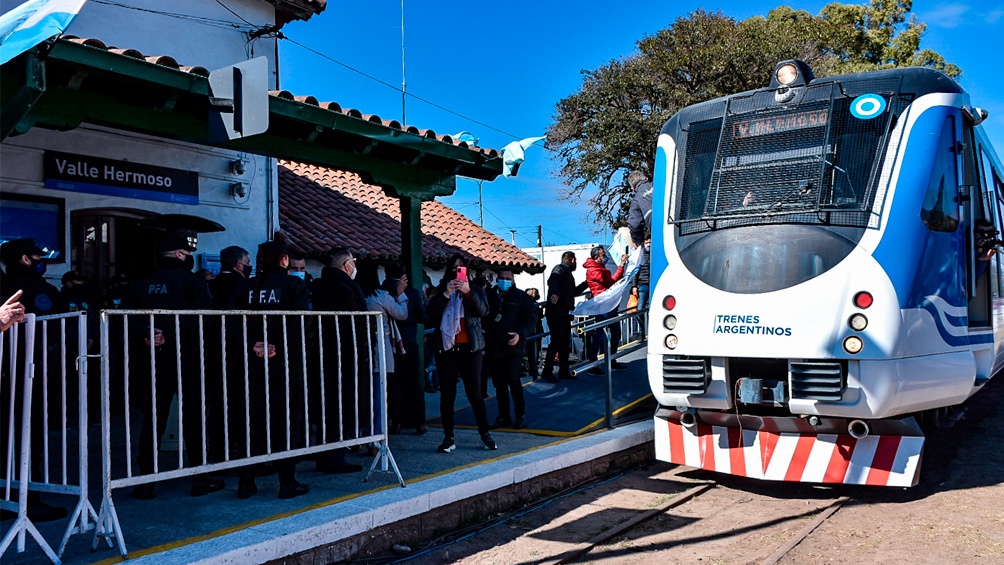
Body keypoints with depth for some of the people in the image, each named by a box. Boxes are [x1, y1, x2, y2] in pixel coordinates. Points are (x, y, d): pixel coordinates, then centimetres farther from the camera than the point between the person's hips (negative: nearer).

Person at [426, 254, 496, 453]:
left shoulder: (475, 291, 9)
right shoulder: (440, 292, 11)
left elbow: (483, 311, -10)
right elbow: (432, 314, -5)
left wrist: (468, 292, -22)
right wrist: (446, 294, -15)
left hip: (470, 347, -1)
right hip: (446, 348, 1)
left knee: (475, 394, -2)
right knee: (447, 395, 3)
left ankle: (485, 434, 9)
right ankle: (449, 438, 9)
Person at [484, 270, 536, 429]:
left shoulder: (521, 297, 2)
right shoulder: (490, 297, 13)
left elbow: (531, 318, -4)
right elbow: (483, 319, 19)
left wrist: (520, 334, -20)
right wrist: (485, 340, 5)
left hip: (514, 347, -4)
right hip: (494, 348, 5)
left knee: (513, 379, -12)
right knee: (499, 383, 9)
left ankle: (520, 415, 2)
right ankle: (503, 417, 18)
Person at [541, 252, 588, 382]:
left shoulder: (568, 273, 25)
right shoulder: (560, 268, -4)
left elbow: (574, 292, 39)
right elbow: (552, 280, -26)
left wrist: (586, 283, 41)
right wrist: (554, 293, -45)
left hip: (565, 313, 10)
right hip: (556, 313, -10)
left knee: (565, 342, 11)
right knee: (556, 341, -10)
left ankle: (564, 371, 18)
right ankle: (547, 371, -4)